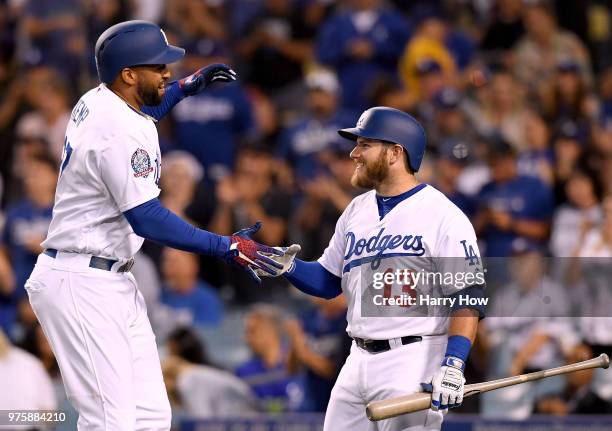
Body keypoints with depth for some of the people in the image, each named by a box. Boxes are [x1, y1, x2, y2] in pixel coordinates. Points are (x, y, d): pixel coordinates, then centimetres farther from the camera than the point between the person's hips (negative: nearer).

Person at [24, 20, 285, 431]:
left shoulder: (95, 102, 9)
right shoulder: (121, 133, -21)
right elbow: (148, 220, -23)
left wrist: (186, 87, 25)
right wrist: (226, 247, -19)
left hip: (113, 285, 10)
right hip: (83, 285, -10)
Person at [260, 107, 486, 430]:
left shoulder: (444, 217, -10)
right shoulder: (357, 211, 14)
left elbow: (468, 298, -14)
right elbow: (328, 282, 20)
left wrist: (453, 366, -24)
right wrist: (288, 267, 0)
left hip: (412, 366, -8)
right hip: (358, 363, 8)